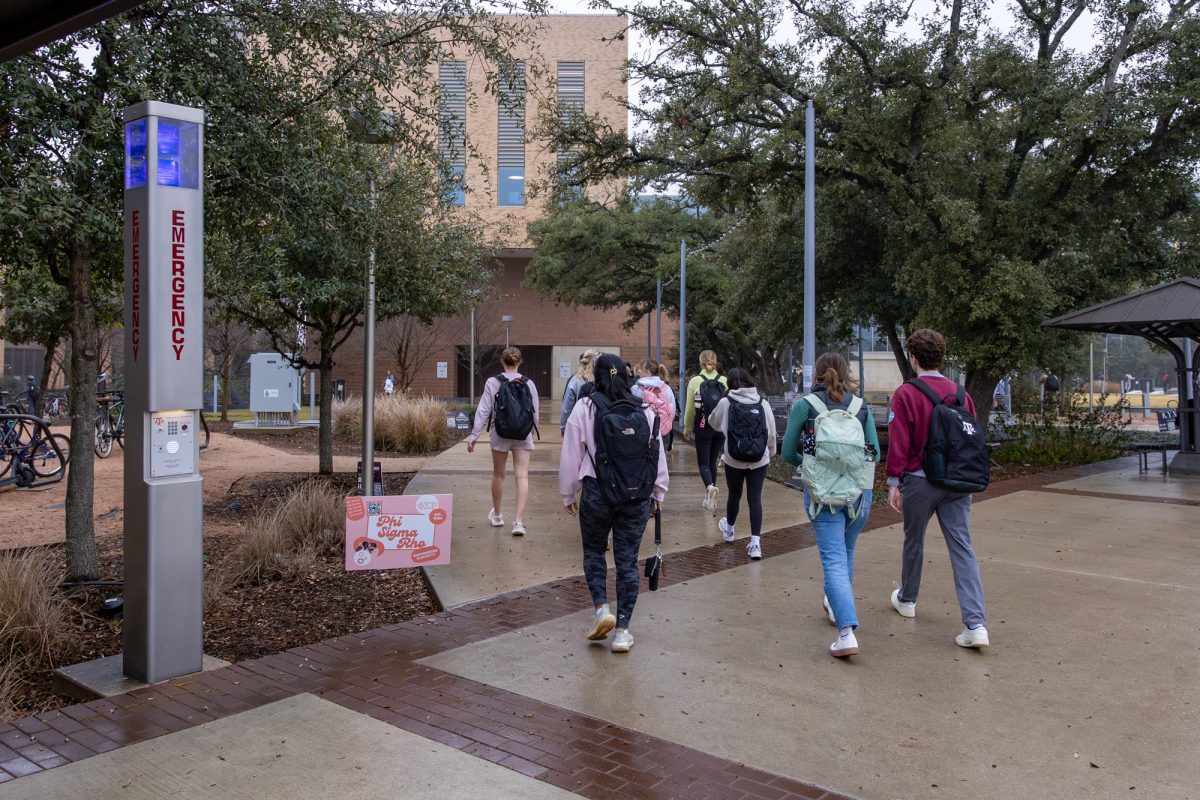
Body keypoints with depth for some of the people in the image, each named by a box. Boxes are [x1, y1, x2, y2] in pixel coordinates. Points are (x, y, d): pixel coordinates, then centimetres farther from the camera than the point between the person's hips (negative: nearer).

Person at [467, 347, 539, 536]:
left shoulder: (493, 383, -7)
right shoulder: (528, 384, -1)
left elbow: (483, 411, -10)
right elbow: (535, 412, 3)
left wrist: (474, 435, -7)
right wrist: (532, 434, 17)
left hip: (500, 435, 0)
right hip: (523, 436, 0)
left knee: (498, 475, 16)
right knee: (522, 476, -2)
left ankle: (497, 515, 33)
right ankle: (519, 521, -13)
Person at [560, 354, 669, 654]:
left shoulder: (585, 408, -7)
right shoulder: (644, 410, 1)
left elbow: (571, 456, -4)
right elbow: (658, 455, 6)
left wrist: (569, 495, 8)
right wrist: (658, 493, 19)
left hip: (597, 494, -2)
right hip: (637, 497, 2)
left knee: (593, 551, 19)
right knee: (628, 560, 8)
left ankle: (602, 608, 3)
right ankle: (622, 629, 10)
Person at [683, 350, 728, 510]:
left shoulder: (695, 381, -4)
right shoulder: (724, 381, 0)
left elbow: (690, 408, -1)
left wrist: (687, 429, 10)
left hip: (703, 428, -3)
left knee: (703, 462, 5)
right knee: (712, 461, 15)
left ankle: (710, 486, -24)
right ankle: (709, 498, 19)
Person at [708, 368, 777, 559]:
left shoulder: (725, 403, -6)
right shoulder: (763, 404, -3)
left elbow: (713, 423, 11)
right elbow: (772, 433, 2)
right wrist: (770, 453, 18)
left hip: (733, 460, 0)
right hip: (759, 460, 0)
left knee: (734, 494, 19)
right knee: (755, 498, 3)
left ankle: (729, 529, 43)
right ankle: (755, 542, -5)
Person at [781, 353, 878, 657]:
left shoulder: (804, 405, 0)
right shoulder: (862, 407, 6)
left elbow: (788, 453, 3)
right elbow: (875, 453, 8)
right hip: (859, 491, 3)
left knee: (834, 559, -5)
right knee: (846, 553, 22)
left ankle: (847, 631, -18)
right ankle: (835, 604, 43)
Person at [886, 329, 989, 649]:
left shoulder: (906, 394, -9)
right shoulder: (961, 393, 5)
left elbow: (898, 442, -12)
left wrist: (893, 482, -7)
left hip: (920, 479, -3)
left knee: (913, 541, 16)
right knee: (962, 547, 0)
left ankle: (906, 599, 37)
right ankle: (976, 624, -8)